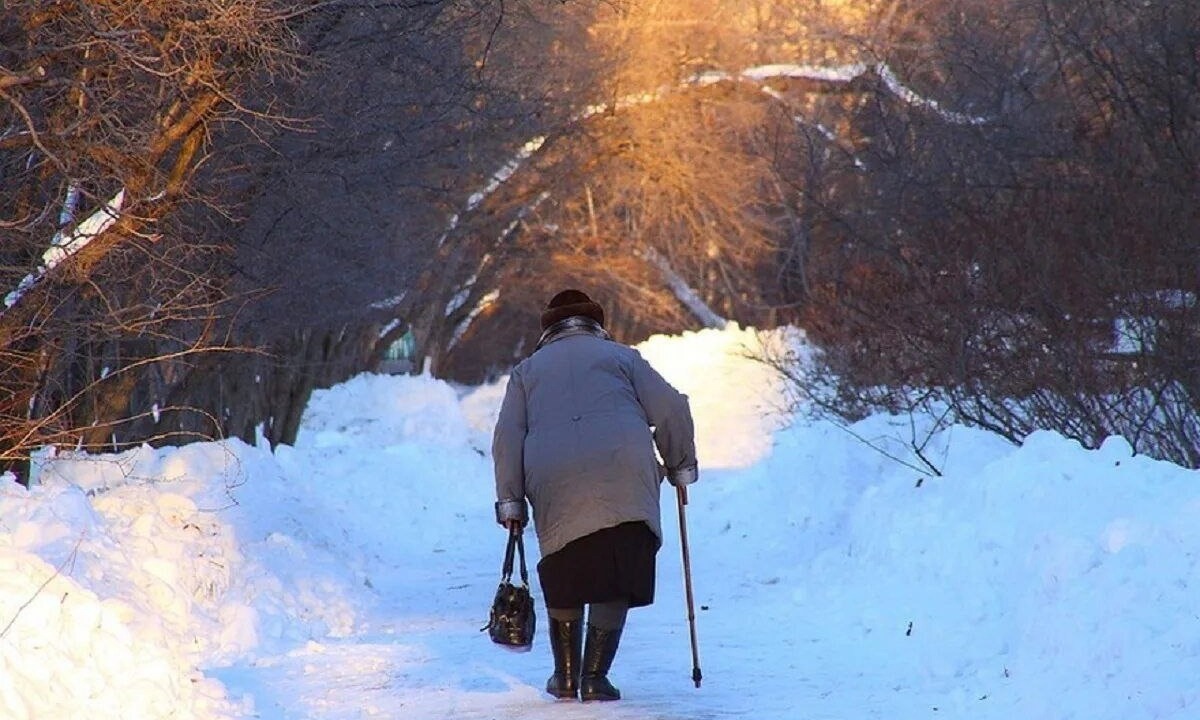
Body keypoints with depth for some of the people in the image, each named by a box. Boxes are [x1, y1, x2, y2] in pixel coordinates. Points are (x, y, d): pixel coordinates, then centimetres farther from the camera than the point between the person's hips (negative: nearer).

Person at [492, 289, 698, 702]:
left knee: (564, 583, 16)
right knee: (616, 582, 0)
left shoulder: (527, 370, 26)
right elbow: (671, 409, 13)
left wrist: (510, 501, 13)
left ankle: (565, 676, 19)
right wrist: (680, 465, 24)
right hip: (623, 479, -2)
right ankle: (594, 678, -6)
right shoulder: (620, 356, 23)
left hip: (555, 487, 2)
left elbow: (508, 439, 14)